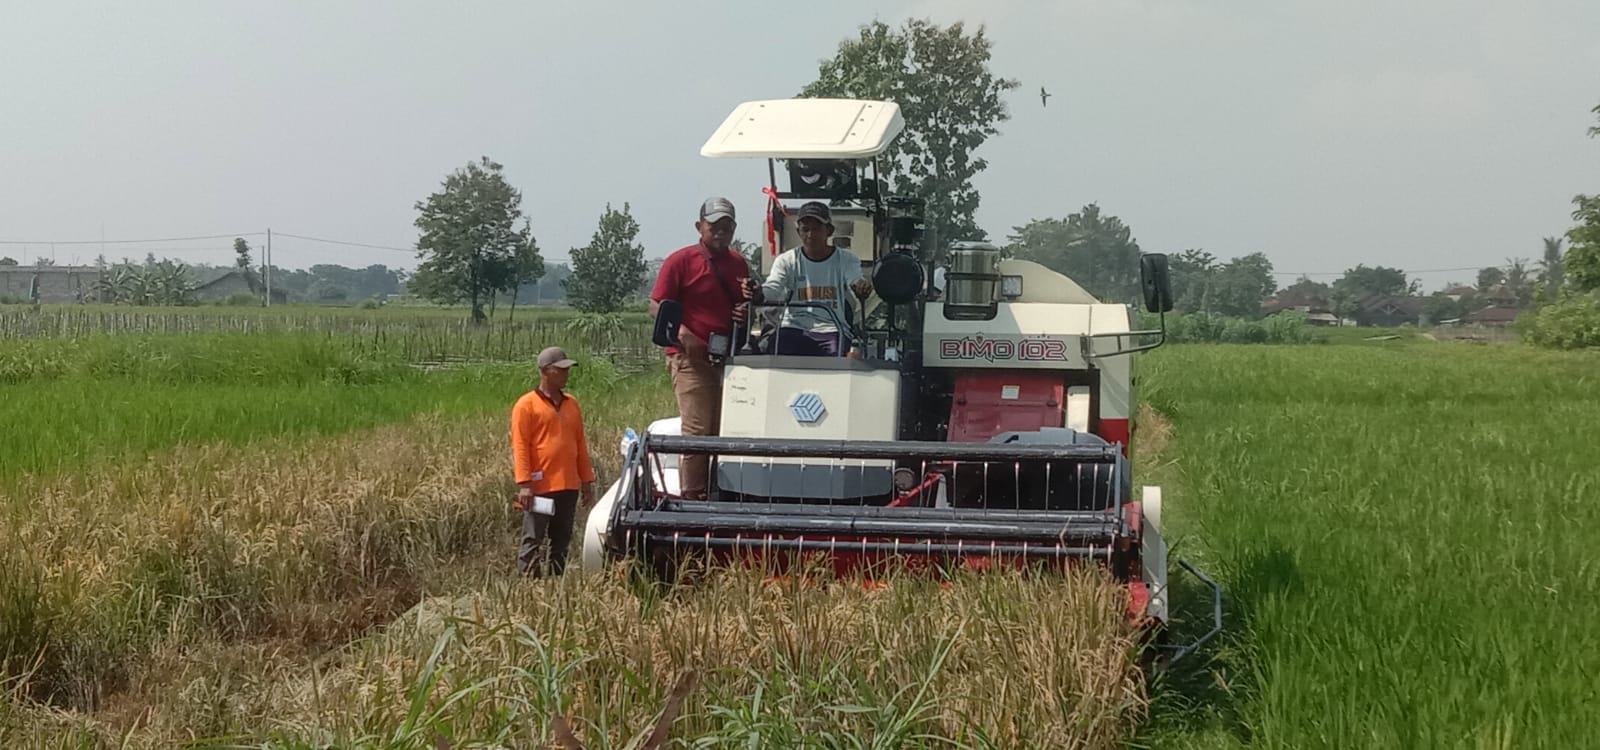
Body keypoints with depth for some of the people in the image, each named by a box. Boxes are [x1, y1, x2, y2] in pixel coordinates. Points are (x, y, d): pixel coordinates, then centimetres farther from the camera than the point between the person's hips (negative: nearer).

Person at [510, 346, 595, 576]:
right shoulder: (527, 405, -5)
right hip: (539, 488, -6)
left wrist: (587, 480, 15)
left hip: (568, 487, 6)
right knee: (532, 542, -5)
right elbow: (519, 446, -9)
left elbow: (580, 444, 19)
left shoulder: (571, 403, 15)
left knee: (561, 543, 10)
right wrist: (524, 484, -17)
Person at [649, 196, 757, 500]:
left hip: (729, 358, 6)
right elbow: (656, 306, -3)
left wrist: (747, 312, 3)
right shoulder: (681, 260, -2)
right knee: (697, 430, -10)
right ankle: (692, 498, -6)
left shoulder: (739, 264, 16)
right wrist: (680, 331, -21)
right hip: (692, 358, -6)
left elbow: (748, 305, 28)